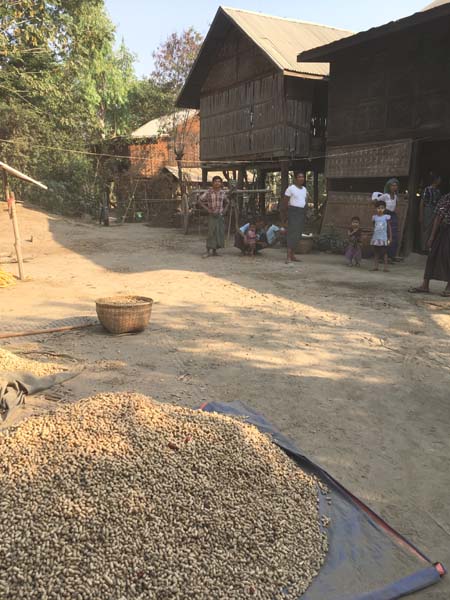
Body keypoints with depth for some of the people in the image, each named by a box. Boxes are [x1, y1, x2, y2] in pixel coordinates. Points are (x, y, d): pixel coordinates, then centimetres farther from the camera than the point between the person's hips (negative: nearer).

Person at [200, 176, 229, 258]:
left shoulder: (223, 192, 6)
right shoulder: (209, 192, -5)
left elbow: (227, 202, 22)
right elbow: (201, 200, -3)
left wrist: (224, 210, 8)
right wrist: (207, 209, -8)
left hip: (220, 215, 4)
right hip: (212, 215, -4)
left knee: (219, 233, 4)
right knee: (211, 232, -10)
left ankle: (214, 251, 13)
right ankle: (208, 251, -8)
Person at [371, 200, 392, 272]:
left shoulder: (386, 217, -2)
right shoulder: (374, 217, 6)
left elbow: (389, 228, 0)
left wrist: (390, 237, -2)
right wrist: (372, 236, 12)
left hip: (384, 238, -3)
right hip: (376, 237, 3)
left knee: (384, 252, 0)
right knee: (376, 252, 6)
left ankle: (385, 266, 3)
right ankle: (375, 266, 10)